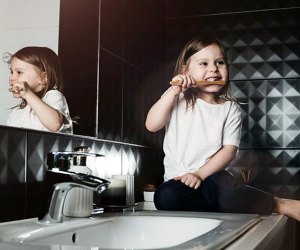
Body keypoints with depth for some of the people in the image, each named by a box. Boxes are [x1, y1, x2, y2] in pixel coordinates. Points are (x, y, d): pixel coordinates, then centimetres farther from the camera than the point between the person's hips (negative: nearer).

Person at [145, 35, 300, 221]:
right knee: (165, 197, -34)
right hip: (178, 179, 2)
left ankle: (278, 204, -16)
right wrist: (173, 91, -15)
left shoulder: (230, 108, 5)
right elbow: (152, 125, -7)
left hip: (212, 176, -2)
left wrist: (200, 173, -18)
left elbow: (230, 149, -4)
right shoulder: (176, 99, 6)